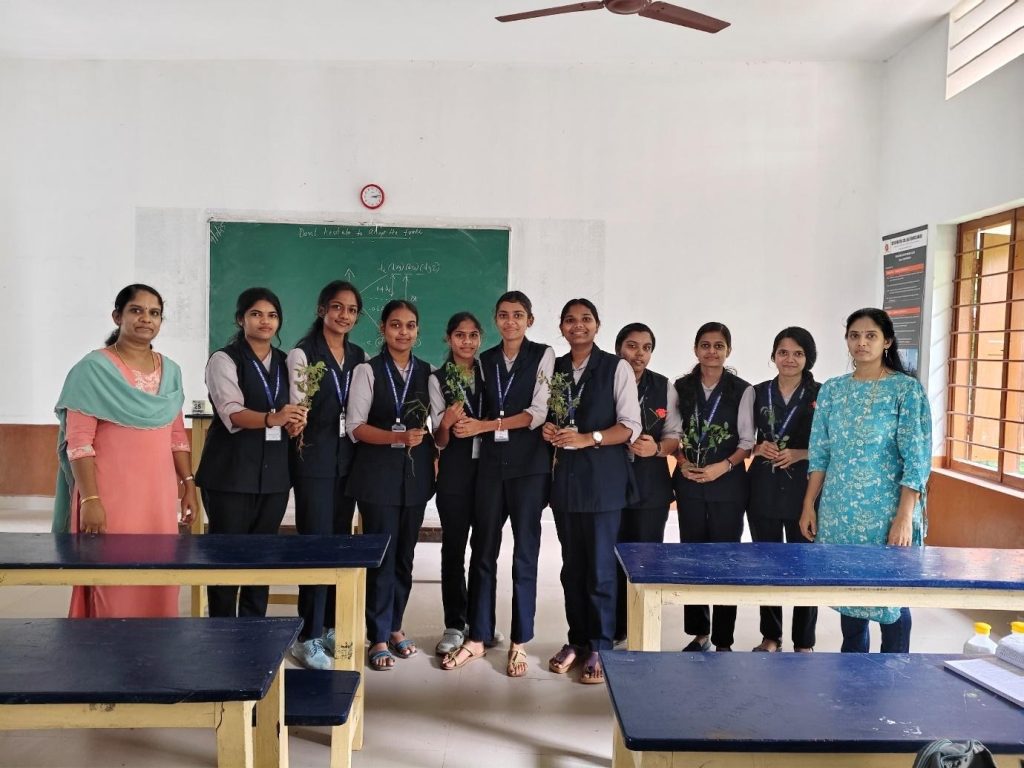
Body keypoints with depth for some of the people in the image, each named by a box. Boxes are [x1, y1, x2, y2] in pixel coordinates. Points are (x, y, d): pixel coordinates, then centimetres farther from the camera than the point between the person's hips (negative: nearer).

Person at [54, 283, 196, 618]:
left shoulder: (170, 371, 11)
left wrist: (188, 484, 11)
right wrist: (90, 499, -16)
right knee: (113, 584, 0)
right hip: (111, 496, -5)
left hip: (160, 496, 5)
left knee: (159, 585, 10)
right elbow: (78, 442, -10)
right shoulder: (94, 368, -6)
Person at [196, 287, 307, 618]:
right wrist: (272, 418, -36)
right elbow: (232, 412, -19)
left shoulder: (285, 362, 13)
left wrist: (295, 421, -7)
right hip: (231, 472, -5)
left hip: (274, 472, 5)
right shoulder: (224, 359, -5)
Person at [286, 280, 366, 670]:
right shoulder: (303, 353, -5)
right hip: (314, 459, -5)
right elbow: (295, 409, -8)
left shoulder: (360, 357, 10)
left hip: (347, 458, 6)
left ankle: (330, 626, 23)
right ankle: (308, 637, 5)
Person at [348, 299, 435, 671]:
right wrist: (399, 437, -20)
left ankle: (394, 626, 28)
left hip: (416, 472, 4)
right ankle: (379, 638, 14)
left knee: (405, 554, 11)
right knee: (381, 555, 0)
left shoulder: (427, 372, 8)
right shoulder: (368, 370, -3)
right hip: (378, 471, -4)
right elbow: (356, 427, -9)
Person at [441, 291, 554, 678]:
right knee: (482, 548, 6)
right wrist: (468, 424, -6)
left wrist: (485, 425, -14)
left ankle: (519, 642, 16)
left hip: (529, 465, -3)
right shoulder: (485, 360, 12)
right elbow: (483, 412, 15)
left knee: (525, 551, 4)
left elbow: (538, 412, -9)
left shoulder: (543, 355, 0)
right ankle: (477, 637, 20)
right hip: (491, 463, 3)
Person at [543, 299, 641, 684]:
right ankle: (577, 640, 25)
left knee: (600, 566, 0)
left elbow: (630, 427, -7)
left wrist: (589, 438, -19)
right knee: (572, 564, 11)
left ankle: (600, 647, 14)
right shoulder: (554, 369, 10)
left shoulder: (616, 367, -3)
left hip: (603, 478, -4)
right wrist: (548, 429, -5)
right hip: (565, 475, 4)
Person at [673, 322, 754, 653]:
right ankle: (699, 633, 20)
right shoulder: (681, 387, 6)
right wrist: (683, 462, -7)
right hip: (690, 482, 3)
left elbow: (747, 441, -2)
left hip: (728, 483, -3)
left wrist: (723, 466, -15)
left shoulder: (742, 390, -2)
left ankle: (723, 639, 11)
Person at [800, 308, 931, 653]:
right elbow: (819, 454, 9)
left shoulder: (907, 389, -6)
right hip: (839, 511, 4)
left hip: (886, 512, -4)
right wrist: (809, 505, 4)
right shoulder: (832, 389, 7)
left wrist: (904, 517, -16)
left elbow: (917, 458, -10)